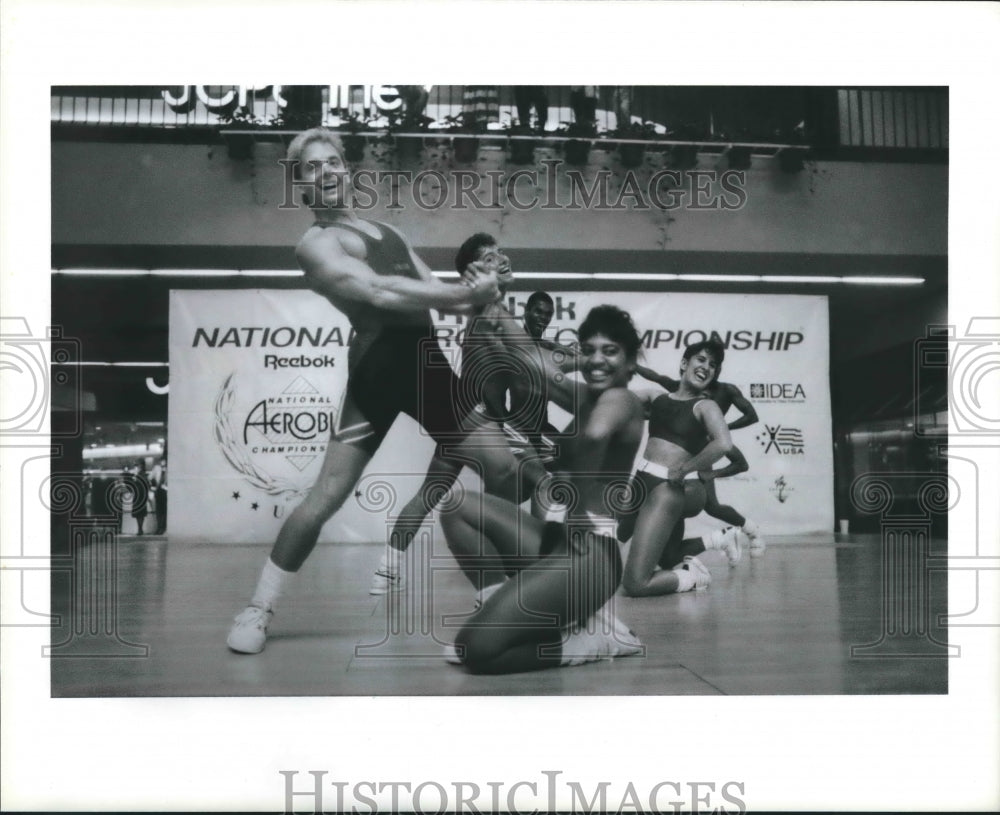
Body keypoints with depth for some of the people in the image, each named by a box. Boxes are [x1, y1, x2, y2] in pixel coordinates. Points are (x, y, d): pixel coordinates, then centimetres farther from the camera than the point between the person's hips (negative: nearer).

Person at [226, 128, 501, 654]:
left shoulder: (385, 229, 23)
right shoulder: (316, 244, -2)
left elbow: (431, 288, 14)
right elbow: (378, 293, -18)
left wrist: (475, 297, -8)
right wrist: (463, 294, -19)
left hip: (426, 360, 8)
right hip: (378, 368, -8)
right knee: (325, 498, -11)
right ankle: (257, 611, 6)